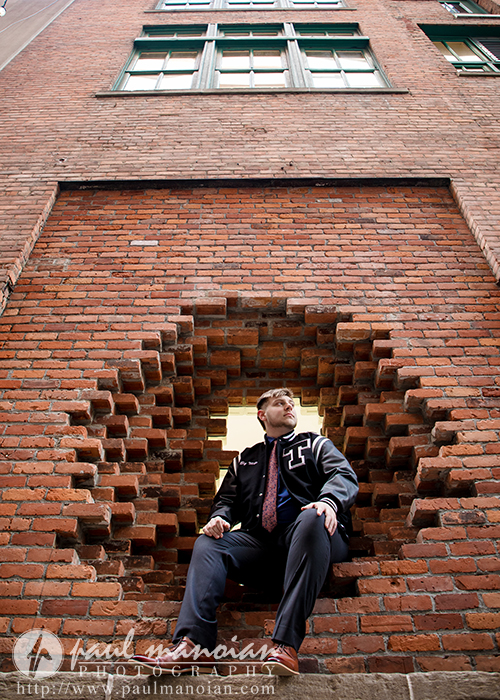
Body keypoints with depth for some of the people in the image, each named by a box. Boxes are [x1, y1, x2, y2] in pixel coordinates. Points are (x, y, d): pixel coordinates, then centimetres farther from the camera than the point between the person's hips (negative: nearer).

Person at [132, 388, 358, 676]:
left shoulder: (315, 444, 21)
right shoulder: (246, 458, 30)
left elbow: (344, 474, 4)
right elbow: (227, 498, 25)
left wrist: (329, 501, -20)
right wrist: (219, 517, -1)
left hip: (305, 534, -3)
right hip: (261, 542, 4)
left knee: (312, 517, -37)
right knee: (208, 543, -18)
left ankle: (287, 645, -43)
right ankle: (194, 644, -33)